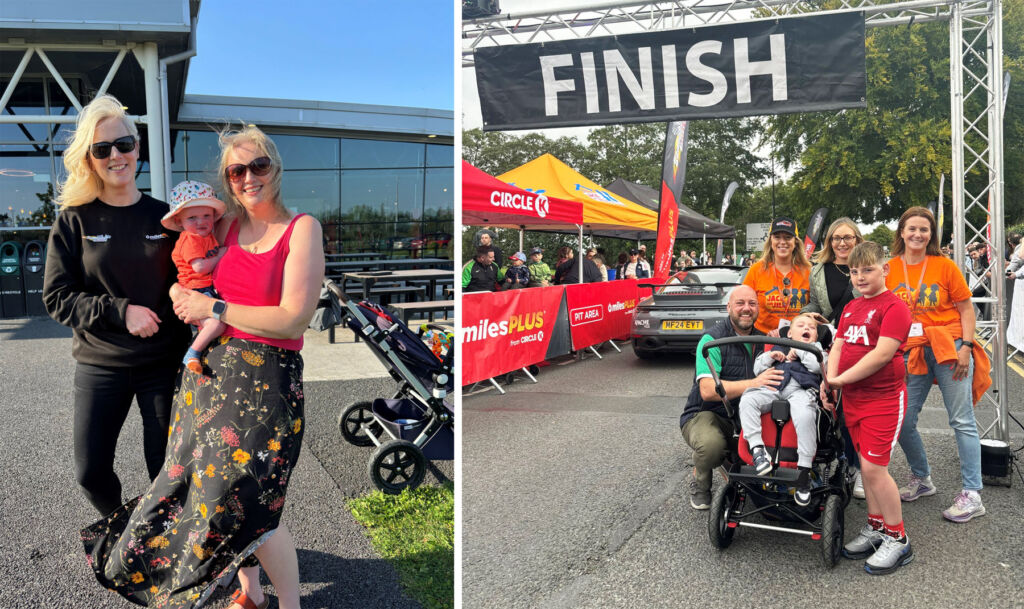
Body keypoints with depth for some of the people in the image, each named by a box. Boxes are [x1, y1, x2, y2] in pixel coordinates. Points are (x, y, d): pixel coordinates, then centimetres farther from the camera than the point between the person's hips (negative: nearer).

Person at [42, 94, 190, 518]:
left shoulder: (163, 216, 2)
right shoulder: (74, 221, -2)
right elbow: (57, 296, -5)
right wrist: (120, 311, -18)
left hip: (164, 362, 0)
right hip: (100, 364, 0)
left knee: (167, 468, 6)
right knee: (90, 472, 7)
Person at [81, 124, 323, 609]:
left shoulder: (302, 229, -8)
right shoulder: (226, 226, 9)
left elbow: (292, 318, -16)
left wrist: (214, 309, -11)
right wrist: (183, 296, 4)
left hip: (266, 379, -6)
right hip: (209, 370, 6)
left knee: (249, 501, -5)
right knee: (214, 484, 10)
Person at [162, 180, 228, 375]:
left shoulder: (209, 236, 17)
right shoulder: (189, 239, -10)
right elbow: (200, 267, -21)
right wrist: (221, 255, -11)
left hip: (211, 291, 10)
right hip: (197, 291, -9)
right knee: (217, 323, -27)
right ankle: (192, 354, -15)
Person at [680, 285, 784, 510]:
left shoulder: (760, 338, 9)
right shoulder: (713, 339, -12)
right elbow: (708, 390, -25)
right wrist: (753, 383, -33)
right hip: (704, 414, -6)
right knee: (711, 444, -38)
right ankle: (700, 482, -1)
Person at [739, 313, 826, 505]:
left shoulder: (816, 349, 26)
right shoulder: (778, 347, 33)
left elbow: (818, 366, 2)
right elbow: (757, 369, 26)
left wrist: (799, 352, 8)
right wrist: (769, 356, 10)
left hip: (800, 389, -3)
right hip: (772, 389, 3)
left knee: (805, 415, -36)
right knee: (748, 399, -27)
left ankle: (804, 472, -29)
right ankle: (757, 449, -32)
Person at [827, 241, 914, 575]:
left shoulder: (893, 306, -11)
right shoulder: (851, 308, 14)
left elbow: (882, 354, -20)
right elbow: (838, 346, 10)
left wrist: (842, 379, -17)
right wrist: (829, 380, -6)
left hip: (883, 398, -7)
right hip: (852, 398, 8)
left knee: (874, 468, -7)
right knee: (867, 466, 15)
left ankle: (897, 539, 9)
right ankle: (876, 527, 29)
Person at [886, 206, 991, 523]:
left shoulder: (944, 265, -1)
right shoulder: (889, 269, 5)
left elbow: (966, 308, 0)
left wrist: (965, 346, -10)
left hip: (949, 348, -3)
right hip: (911, 352, 3)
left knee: (962, 421, -1)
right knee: (902, 422, 4)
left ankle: (972, 494, 6)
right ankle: (921, 479, 27)